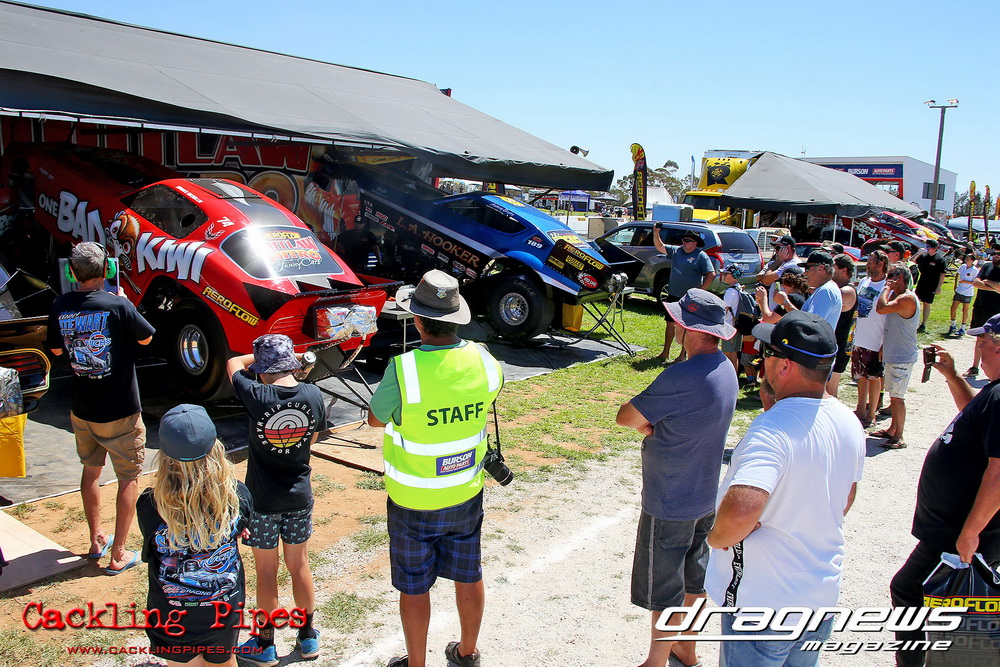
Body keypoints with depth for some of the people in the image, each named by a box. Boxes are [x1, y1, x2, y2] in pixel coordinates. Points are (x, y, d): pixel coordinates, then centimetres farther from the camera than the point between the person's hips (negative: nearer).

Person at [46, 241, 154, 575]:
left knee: (91, 471, 23)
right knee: (129, 477, 8)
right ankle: (118, 555, 11)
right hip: (120, 413, -5)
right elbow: (145, 338, -3)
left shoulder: (61, 306, -6)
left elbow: (56, 349, 10)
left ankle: (96, 541, 36)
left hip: (81, 410, 5)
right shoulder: (117, 305, -20)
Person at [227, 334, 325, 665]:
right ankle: (308, 636, 31)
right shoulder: (313, 395, -11)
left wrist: (260, 356, 14)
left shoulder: (256, 396, -19)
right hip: (300, 495, 3)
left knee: (266, 571, 12)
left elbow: (234, 364, 1)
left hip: (263, 499, -3)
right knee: (299, 565, 17)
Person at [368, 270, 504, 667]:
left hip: (413, 502, -4)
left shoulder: (403, 370, -27)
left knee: (414, 587, 16)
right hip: (466, 495, 4)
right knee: (468, 576, 22)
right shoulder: (483, 361, -14)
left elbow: (375, 419, -9)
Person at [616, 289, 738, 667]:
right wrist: (655, 425, -10)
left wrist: (646, 425, -3)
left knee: (664, 592, 8)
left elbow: (624, 418, -21)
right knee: (693, 579, 24)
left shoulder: (683, 377, -28)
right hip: (705, 495, 9)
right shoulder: (725, 369, 1)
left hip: (671, 502, -9)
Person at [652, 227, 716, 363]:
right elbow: (659, 247, 10)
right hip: (673, 296, 6)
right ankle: (665, 353, 21)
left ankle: (682, 356, 10)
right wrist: (656, 233, -6)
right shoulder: (676, 250, 8)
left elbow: (711, 275, -12)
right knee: (670, 323, 11)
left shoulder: (701, 256, -8)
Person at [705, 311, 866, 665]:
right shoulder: (849, 423, -2)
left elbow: (740, 510, -42)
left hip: (763, 605, -7)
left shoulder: (773, 429, -30)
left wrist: (717, 537, -23)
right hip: (823, 596, 7)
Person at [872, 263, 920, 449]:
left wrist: (887, 288, -17)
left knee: (897, 396, -6)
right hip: (892, 355, 10)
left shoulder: (907, 298, -18)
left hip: (902, 358, -10)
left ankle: (898, 437, 0)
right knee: (893, 394, 17)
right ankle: (892, 429, 28)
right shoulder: (897, 296, 14)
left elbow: (881, 308, -30)